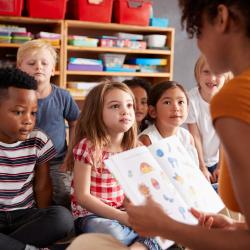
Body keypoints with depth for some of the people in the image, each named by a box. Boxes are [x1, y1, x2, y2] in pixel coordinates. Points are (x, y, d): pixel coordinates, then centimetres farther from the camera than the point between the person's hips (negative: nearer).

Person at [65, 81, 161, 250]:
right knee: (112, 234, -37)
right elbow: (82, 196, -15)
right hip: (91, 214, -5)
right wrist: (120, 216, -21)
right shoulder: (87, 147, -12)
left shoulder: (134, 148, 5)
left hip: (126, 213, 6)